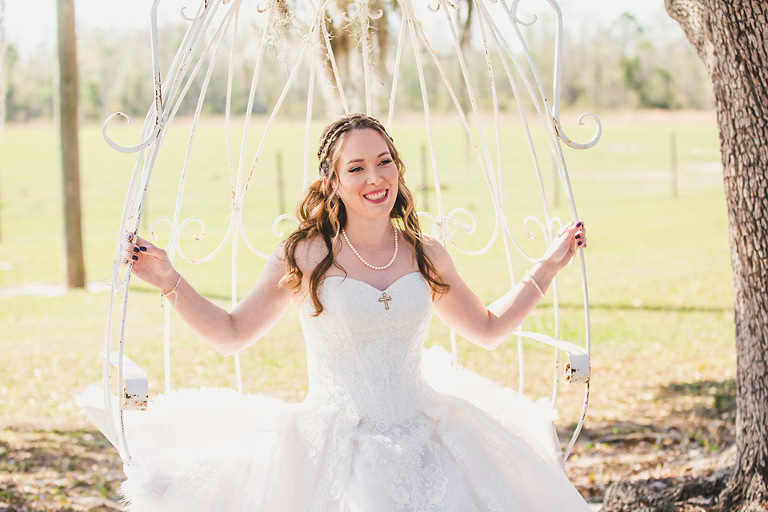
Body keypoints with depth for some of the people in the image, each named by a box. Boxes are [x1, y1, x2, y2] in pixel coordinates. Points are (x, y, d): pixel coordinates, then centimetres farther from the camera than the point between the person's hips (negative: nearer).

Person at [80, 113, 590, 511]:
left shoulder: (426, 256, 6)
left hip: (423, 444, 4)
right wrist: (169, 280, -4)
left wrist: (550, 265, 17)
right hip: (333, 446, -3)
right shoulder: (305, 256, -3)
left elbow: (489, 329, 20)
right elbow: (231, 333, 6)